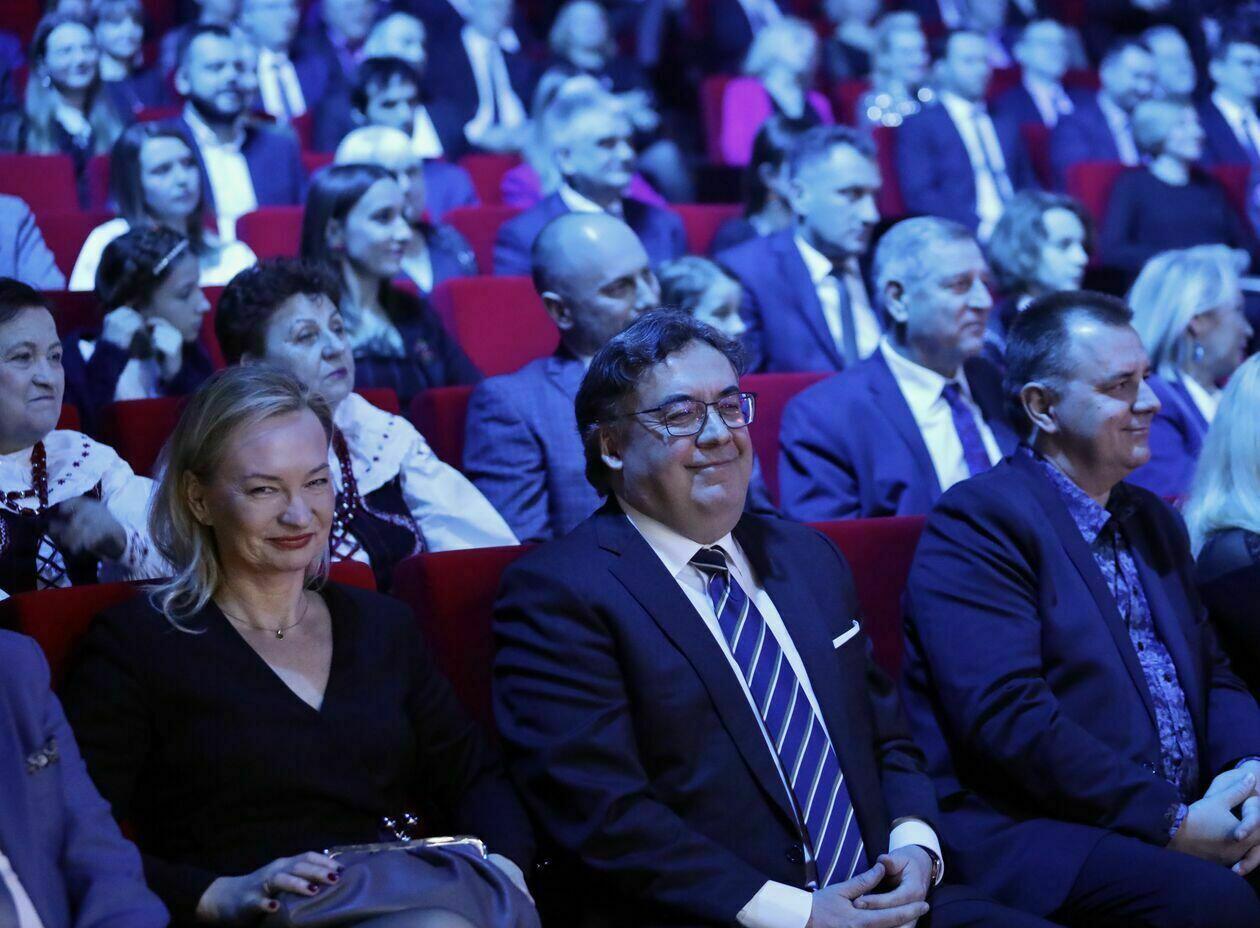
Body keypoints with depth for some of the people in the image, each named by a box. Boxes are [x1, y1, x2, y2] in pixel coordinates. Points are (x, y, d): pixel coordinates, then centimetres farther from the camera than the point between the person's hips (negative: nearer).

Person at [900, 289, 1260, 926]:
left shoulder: (1153, 521, 21)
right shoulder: (976, 522, -6)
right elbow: (1007, 718, -16)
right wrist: (1170, 820, -17)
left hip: (1182, 818, 8)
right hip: (1027, 833, -8)